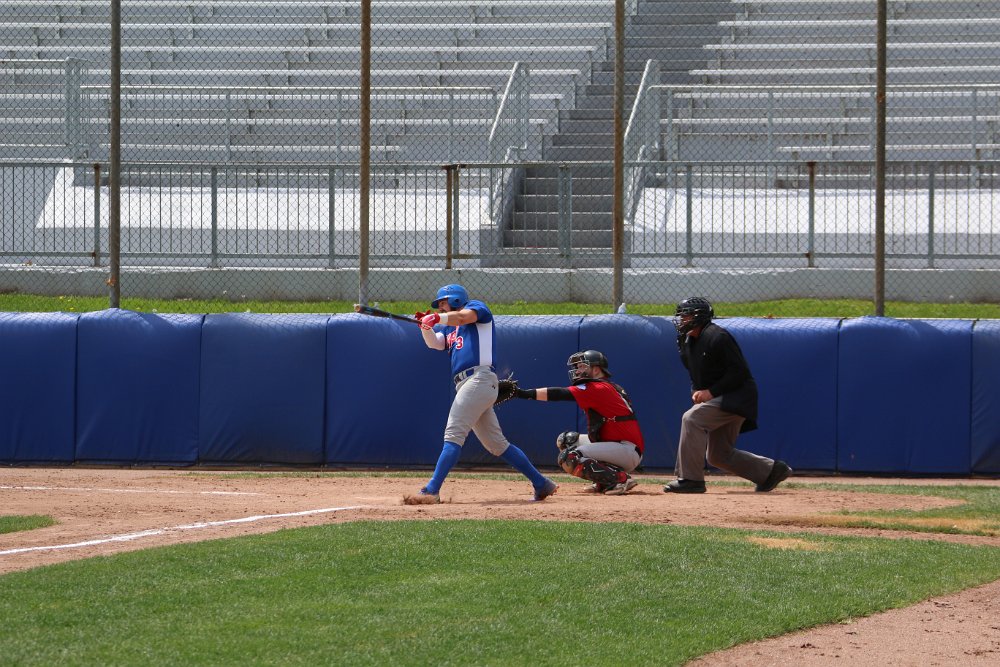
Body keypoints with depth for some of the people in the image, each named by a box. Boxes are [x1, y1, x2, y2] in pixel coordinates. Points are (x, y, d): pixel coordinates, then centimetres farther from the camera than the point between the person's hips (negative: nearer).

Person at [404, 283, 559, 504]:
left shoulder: (477, 307, 10)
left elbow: (463, 316, -12)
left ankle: (431, 491, -23)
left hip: (479, 377, -9)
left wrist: (436, 318, -14)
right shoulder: (450, 329, 30)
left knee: (453, 434, -16)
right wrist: (426, 325, -3)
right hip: (466, 384, 9)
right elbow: (434, 343, 13)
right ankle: (541, 484, 13)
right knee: (497, 444, 10)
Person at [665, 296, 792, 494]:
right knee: (719, 455, 12)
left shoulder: (717, 337, -17)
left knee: (692, 418, -26)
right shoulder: (688, 342, 12)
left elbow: (740, 372, -20)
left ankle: (690, 478, -26)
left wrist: (711, 392, -22)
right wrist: (697, 392, -1)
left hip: (738, 396, -10)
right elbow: (696, 376, 22)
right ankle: (771, 470, 24)